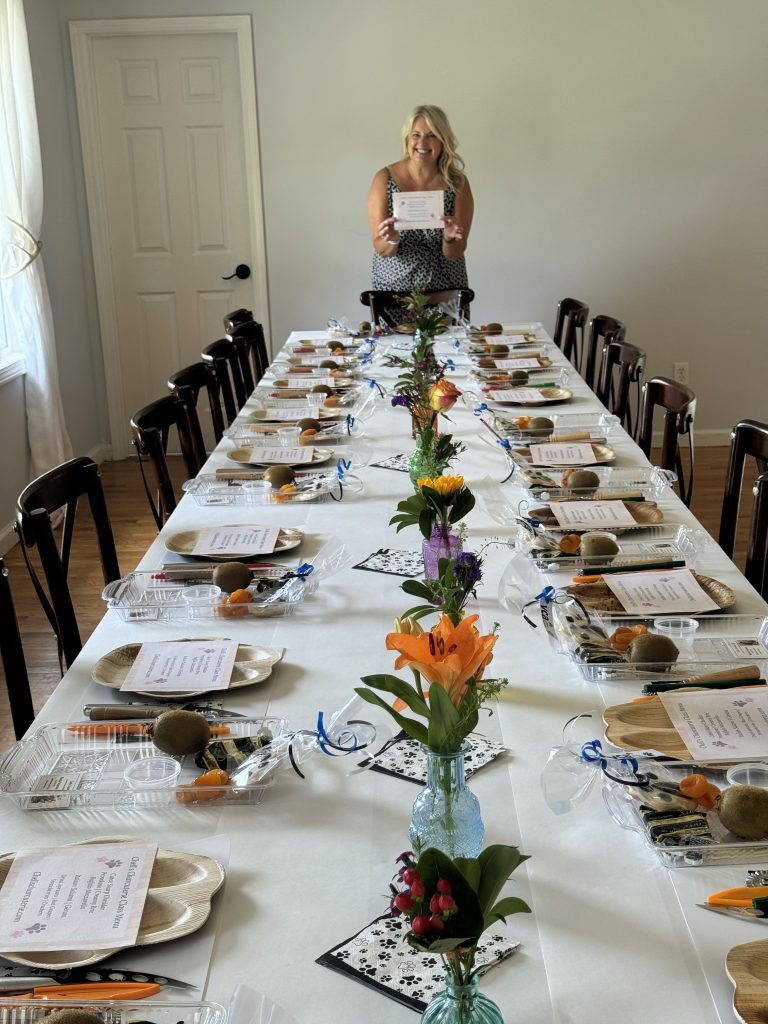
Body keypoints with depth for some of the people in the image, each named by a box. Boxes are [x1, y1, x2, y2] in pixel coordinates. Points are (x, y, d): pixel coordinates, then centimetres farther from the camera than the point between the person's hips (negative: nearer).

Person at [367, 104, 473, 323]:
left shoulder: (457, 183, -5)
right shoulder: (384, 179, -6)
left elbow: (455, 255, -5)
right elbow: (380, 249, -6)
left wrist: (450, 239, -26)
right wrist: (391, 241, -27)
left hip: (444, 291, 1)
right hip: (393, 289, 0)